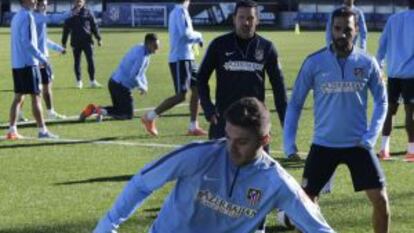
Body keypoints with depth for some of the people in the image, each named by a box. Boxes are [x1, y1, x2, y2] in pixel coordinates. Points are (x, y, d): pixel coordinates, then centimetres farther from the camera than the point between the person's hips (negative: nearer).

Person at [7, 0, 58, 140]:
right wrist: (42, 58, -17)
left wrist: (40, 57, 22)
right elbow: (27, 41, -19)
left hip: (16, 64, 9)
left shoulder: (16, 17, 16)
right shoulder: (27, 16, -12)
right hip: (28, 63, -9)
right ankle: (42, 131, -4)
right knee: (36, 97, -5)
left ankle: (12, 131, 6)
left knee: (18, 97, 9)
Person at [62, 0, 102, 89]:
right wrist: (64, 42, 7)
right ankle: (79, 81, 14)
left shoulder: (88, 12, 5)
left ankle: (92, 81, 1)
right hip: (75, 42, 1)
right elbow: (66, 28, 9)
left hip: (87, 41, -1)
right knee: (77, 62, 5)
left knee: (90, 60, -5)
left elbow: (94, 26, 8)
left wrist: (98, 38, 3)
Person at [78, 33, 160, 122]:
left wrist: (145, 84, 12)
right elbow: (133, 76, -24)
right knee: (128, 115, 0)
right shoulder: (142, 55, -20)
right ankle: (104, 111, -14)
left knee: (119, 109, 23)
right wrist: (142, 87, -8)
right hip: (122, 87, -9)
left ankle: (94, 109, 6)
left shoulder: (138, 48, 10)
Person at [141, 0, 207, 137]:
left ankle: (193, 127, 10)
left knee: (197, 89, 8)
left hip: (187, 58, 10)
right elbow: (185, 34, -24)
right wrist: (198, 36, -7)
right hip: (180, 59, -10)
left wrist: (195, 39, 10)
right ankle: (149, 118, -2)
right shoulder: (181, 11, -14)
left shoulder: (177, 12, 15)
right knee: (180, 95, -9)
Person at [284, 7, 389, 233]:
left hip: (358, 144, 0)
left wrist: (371, 135, -5)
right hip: (323, 144, 0)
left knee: (381, 200, -3)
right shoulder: (314, 62, -6)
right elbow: (295, 103, 2)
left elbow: (381, 100, 7)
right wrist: (288, 141, -3)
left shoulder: (367, 63, -4)